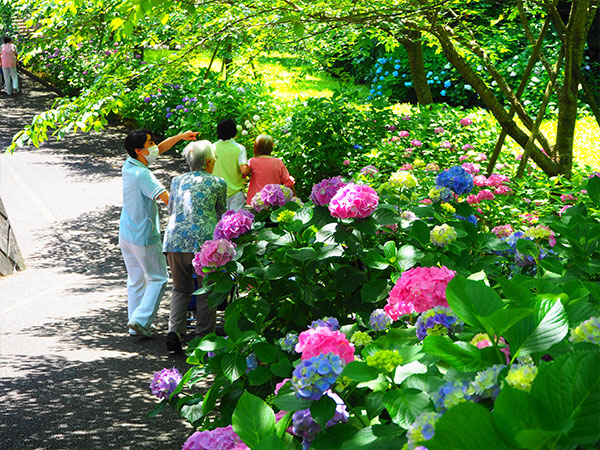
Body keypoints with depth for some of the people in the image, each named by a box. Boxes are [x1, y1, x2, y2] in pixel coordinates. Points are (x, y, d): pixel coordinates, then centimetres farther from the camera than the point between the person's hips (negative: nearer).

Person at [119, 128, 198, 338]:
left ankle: (135, 325, 22)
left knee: (135, 280, 18)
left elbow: (159, 150, 12)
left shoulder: (128, 165, 0)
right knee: (158, 278, 7)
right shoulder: (143, 175, -24)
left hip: (125, 234, 8)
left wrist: (180, 137, 6)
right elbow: (166, 197, -34)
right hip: (145, 238, -8)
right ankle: (140, 319, -3)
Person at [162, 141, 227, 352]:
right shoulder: (217, 184, 4)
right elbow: (221, 214, 14)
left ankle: (174, 330, -3)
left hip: (174, 240, 4)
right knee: (205, 291, 8)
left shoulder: (177, 181, 15)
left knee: (180, 289, 15)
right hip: (204, 240, -3)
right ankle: (203, 338, 10)